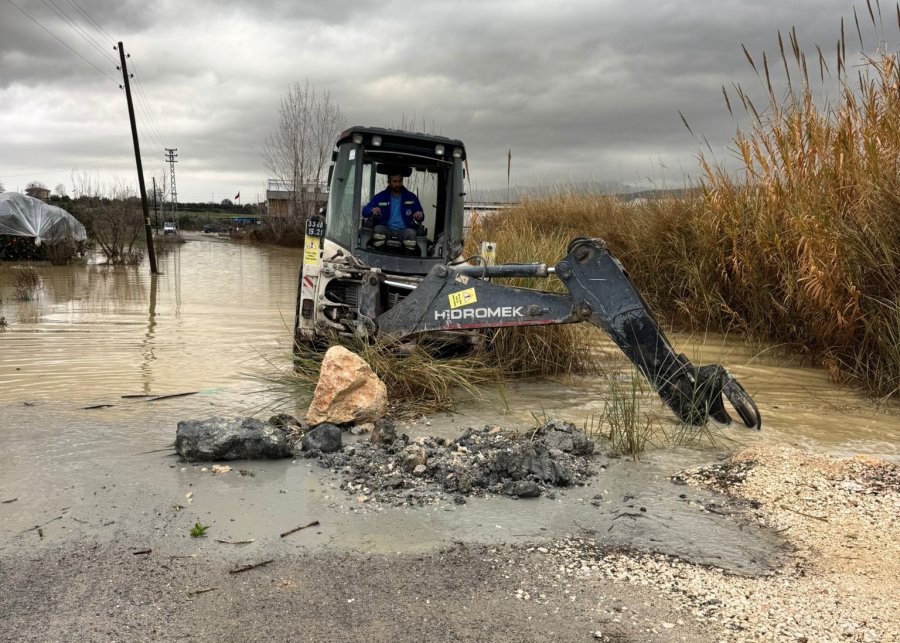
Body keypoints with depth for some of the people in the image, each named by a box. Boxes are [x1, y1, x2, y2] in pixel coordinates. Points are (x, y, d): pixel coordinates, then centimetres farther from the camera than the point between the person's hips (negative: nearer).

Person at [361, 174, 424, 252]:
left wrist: (420, 215, -11)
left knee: (411, 233, -33)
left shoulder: (411, 197, 11)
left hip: (403, 231, 0)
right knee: (378, 228, -32)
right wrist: (372, 210, -18)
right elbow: (365, 212, 6)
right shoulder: (380, 197, 9)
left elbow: (420, 216, 16)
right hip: (386, 230, 1)